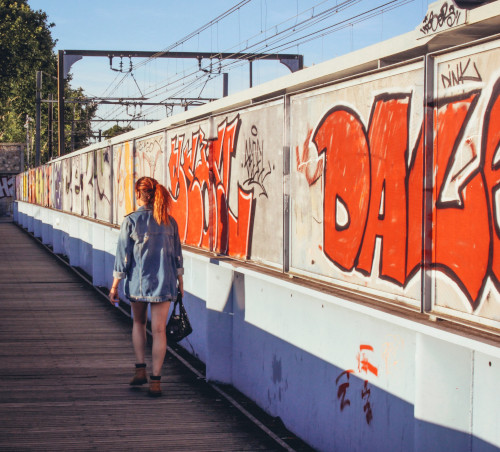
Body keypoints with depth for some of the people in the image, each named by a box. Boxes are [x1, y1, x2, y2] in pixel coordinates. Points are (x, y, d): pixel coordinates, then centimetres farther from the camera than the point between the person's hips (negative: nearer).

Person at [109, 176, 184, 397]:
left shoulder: (131, 221, -10)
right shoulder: (169, 221, 1)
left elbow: (123, 255, -8)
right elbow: (177, 254, 7)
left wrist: (115, 285, 0)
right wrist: (179, 281, 19)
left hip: (138, 282, -2)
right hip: (164, 282, 2)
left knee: (138, 323, 21)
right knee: (159, 330, 3)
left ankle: (140, 369, 16)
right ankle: (155, 380, 3)